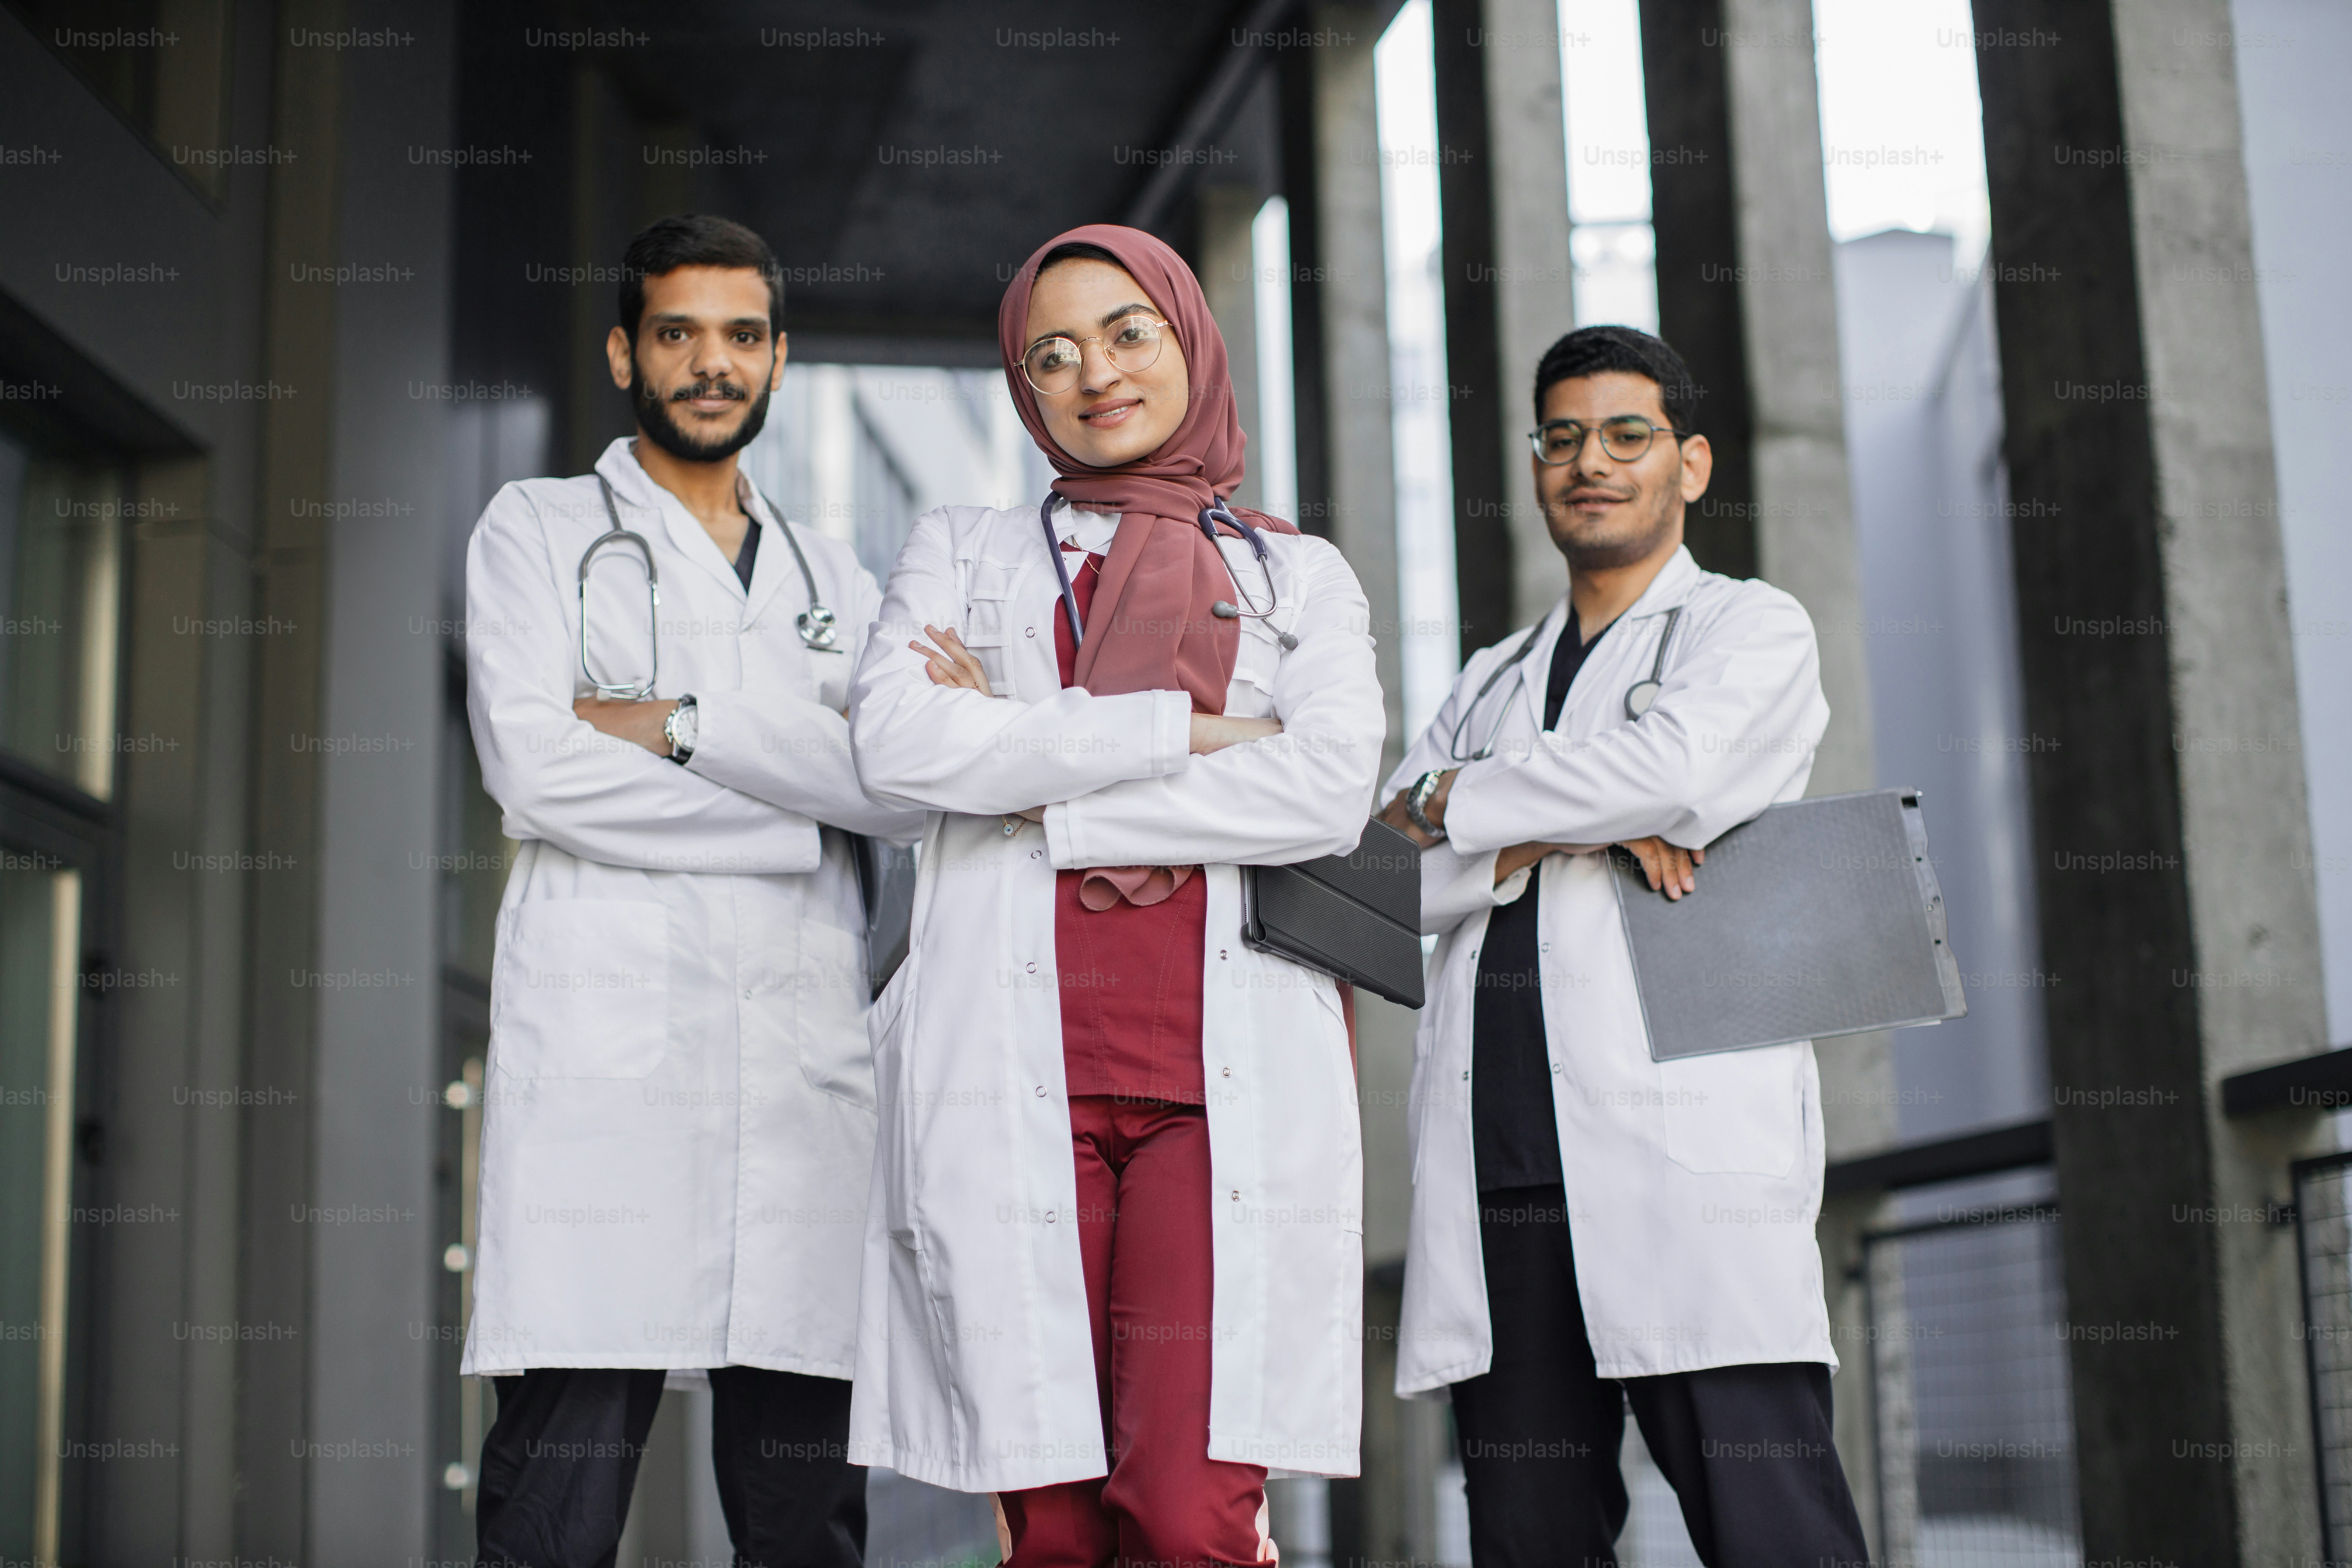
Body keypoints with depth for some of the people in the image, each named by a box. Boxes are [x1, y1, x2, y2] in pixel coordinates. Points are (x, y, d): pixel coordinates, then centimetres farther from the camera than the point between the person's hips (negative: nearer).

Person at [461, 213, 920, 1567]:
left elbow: (912, 791, 4)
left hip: (806, 1060, 4)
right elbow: (534, 767, -4)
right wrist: (801, 797, -1)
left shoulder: (836, 583, 22)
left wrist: (687, 722, -5)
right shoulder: (539, 529, 14)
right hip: (602, 1053, -3)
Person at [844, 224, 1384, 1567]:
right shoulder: (963, 552, 20)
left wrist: (1033, 780, -3)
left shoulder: (1304, 576, 19)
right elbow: (897, 744, -1)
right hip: (1013, 1069, 1)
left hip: (1231, 1070, 0)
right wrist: (1179, 729, -4)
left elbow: (1331, 793, -1)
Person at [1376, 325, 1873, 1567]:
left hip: (1686, 1155, -5)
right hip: (1497, 1176, 5)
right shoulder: (1490, 683, 26)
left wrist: (1457, 803, 2)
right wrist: (1554, 835, -5)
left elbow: (1673, 767, -12)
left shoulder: (1755, 630, 11)